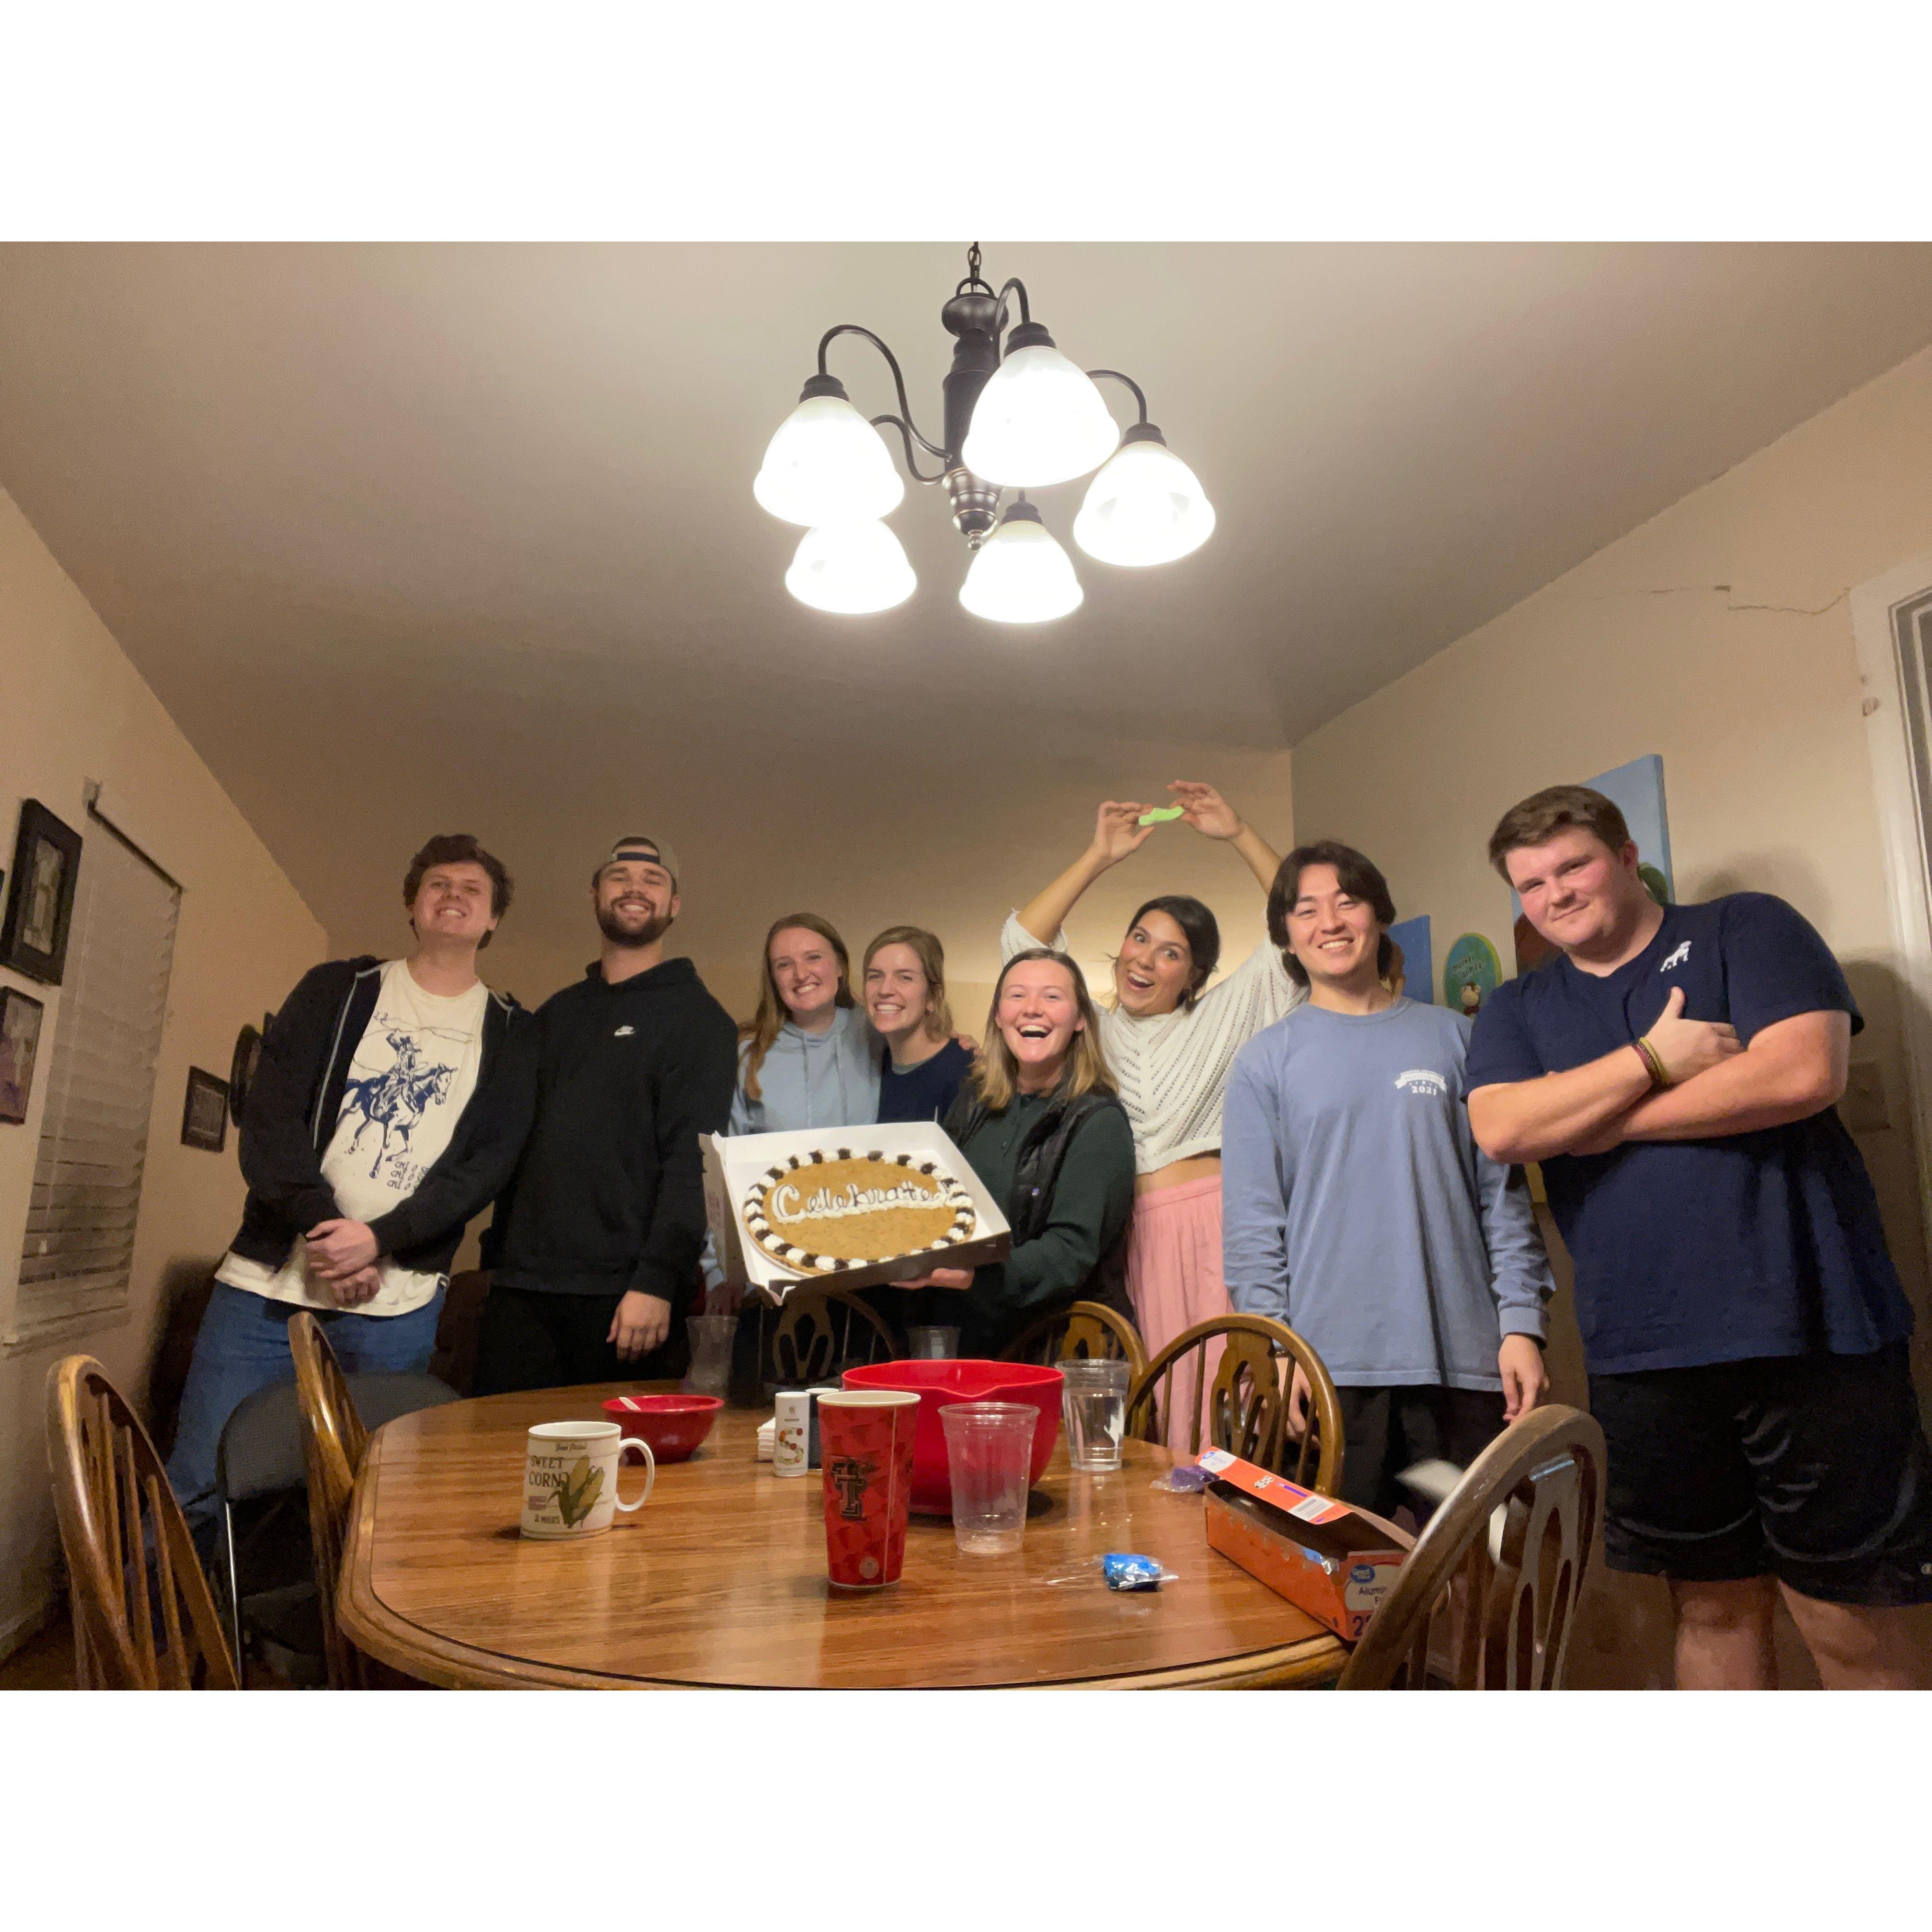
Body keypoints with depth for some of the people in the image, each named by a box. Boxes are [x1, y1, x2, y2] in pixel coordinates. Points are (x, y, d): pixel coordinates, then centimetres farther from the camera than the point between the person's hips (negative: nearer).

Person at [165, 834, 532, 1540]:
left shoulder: (508, 1031, 7)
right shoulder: (335, 990, 10)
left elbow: (490, 1160, -2)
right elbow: (268, 1116, 0)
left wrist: (379, 1238, -14)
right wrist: (322, 1226, -12)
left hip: (396, 1306, 0)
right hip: (268, 1283, 1)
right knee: (195, 1494, 2)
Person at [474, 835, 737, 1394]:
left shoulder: (696, 1017, -2)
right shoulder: (557, 1013, 17)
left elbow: (693, 1159, -11)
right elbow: (518, 1141, 19)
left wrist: (657, 1282, -19)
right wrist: (497, 1256, 12)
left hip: (624, 1291, -5)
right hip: (521, 1284, 5)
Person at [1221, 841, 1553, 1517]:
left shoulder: (1453, 1038, 9)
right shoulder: (1264, 1062, 4)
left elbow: (1504, 1191, 7)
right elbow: (1252, 1223, 0)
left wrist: (1522, 1322, 0)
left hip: (1462, 1359, 2)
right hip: (1328, 1365, -1)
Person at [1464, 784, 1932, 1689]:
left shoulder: (1745, 928, 2)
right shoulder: (1516, 1010, 11)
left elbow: (1804, 1072, -14)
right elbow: (1502, 1129, -7)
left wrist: (1593, 1123, -8)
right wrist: (1654, 1058, -12)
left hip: (1807, 1332, -3)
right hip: (1643, 1355, 3)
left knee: (1853, 1625, 6)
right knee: (1713, 1608, 15)